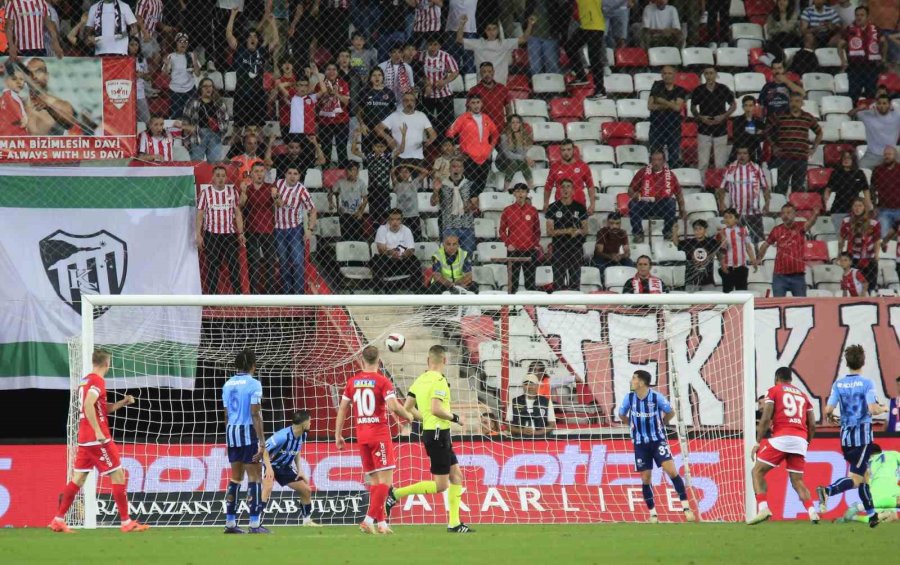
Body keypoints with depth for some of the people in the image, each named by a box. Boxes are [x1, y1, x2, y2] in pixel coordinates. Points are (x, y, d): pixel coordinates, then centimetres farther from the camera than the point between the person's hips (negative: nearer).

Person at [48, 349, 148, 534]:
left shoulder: (85, 381, 16)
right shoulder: (98, 381, -12)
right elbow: (88, 405, -26)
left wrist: (121, 403, 14)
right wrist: (98, 431, -26)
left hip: (84, 440, 9)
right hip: (98, 440, -9)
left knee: (78, 479, 10)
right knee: (118, 475, -3)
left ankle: (58, 520, 7)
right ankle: (126, 522, -3)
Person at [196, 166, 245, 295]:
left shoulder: (232, 192, 6)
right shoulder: (205, 192, -1)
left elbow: (237, 213, 11)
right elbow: (199, 215, 0)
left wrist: (241, 233, 5)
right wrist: (198, 235, -6)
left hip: (230, 234, 2)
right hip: (211, 234, -2)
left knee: (234, 265, 0)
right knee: (212, 266, 2)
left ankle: (238, 293, 4)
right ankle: (212, 295, 7)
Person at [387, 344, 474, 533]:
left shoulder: (420, 380, 8)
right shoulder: (439, 381, -16)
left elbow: (407, 408, 9)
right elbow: (436, 409, -26)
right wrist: (455, 418, -11)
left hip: (430, 431, 9)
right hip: (438, 434, -9)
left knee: (456, 477, 12)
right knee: (440, 485, -5)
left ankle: (454, 523, 10)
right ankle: (396, 494, -6)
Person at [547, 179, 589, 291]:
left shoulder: (580, 208, 7)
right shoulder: (553, 208, 3)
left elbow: (585, 230, 10)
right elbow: (549, 231, -1)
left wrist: (578, 231, -14)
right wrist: (565, 231, -17)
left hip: (576, 248, 1)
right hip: (559, 248, -1)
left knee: (575, 282, 2)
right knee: (558, 282, -3)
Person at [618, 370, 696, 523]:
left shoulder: (656, 397, -13)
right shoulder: (629, 398, -6)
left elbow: (671, 413, 4)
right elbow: (621, 415, 13)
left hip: (658, 440, -3)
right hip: (640, 443, 3)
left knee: (671, 471, -15)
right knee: (645, 479, 3)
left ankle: (686, 507, -10)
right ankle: (652, 514, 16)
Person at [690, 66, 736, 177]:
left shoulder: (724, 89, -1)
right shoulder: (698, 91, 1)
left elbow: (733, 105, 10)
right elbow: (693, 108, 12)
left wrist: (724, 116, -7)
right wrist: (700, 117, -8)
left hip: (721, 130, 0)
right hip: (704, 131, 0)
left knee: (720, 164, -1)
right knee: (703, 163, -3)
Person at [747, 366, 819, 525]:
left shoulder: (774, 391, 10)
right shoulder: (803, 396, 23)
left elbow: (766, 419, -1)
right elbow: (812, 425, 18)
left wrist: (758, 442, 2)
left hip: (781, 438, -4)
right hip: (800, 440, 4)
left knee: (757, 472, 4)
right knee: (797, 481, 11)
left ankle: (763, 509, -15)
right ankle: (812, 511, -10)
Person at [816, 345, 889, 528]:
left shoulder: (838, 384, 2)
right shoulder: (866, 384, -10)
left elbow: (828, 410, -3)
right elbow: (872, 409, -18)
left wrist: (830, 417, 20)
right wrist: (883, 409, 3)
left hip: (846, 434, 5)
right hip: (863, 434, -5)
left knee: (863, 476, 17)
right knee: (855, 479, -7)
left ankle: (872, 515, 20)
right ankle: (827, 491, -33)